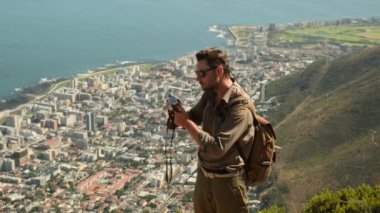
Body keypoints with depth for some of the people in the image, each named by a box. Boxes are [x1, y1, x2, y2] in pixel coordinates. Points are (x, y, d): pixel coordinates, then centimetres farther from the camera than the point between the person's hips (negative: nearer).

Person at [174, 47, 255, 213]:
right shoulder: (210, 93, -2)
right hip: (204, 173, 8)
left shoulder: (240, 107, -27)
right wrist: (181, 115, -13)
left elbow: (217, 148, -30)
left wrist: (187, 124, -27)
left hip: (227, 180, -8)